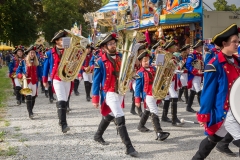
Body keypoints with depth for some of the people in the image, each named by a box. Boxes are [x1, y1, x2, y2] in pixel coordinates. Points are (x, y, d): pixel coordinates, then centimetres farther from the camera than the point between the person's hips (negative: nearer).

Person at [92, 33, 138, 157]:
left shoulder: (120, 57, 6)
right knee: (120, 118, -14)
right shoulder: (100, 62, -11)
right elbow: (96, 81, -8)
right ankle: (129, 147, -14)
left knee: (109, 116, 21)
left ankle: (98, 135, 42)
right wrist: (95, 98, -10)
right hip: (109, 93, -7)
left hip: (120, 92, 7)